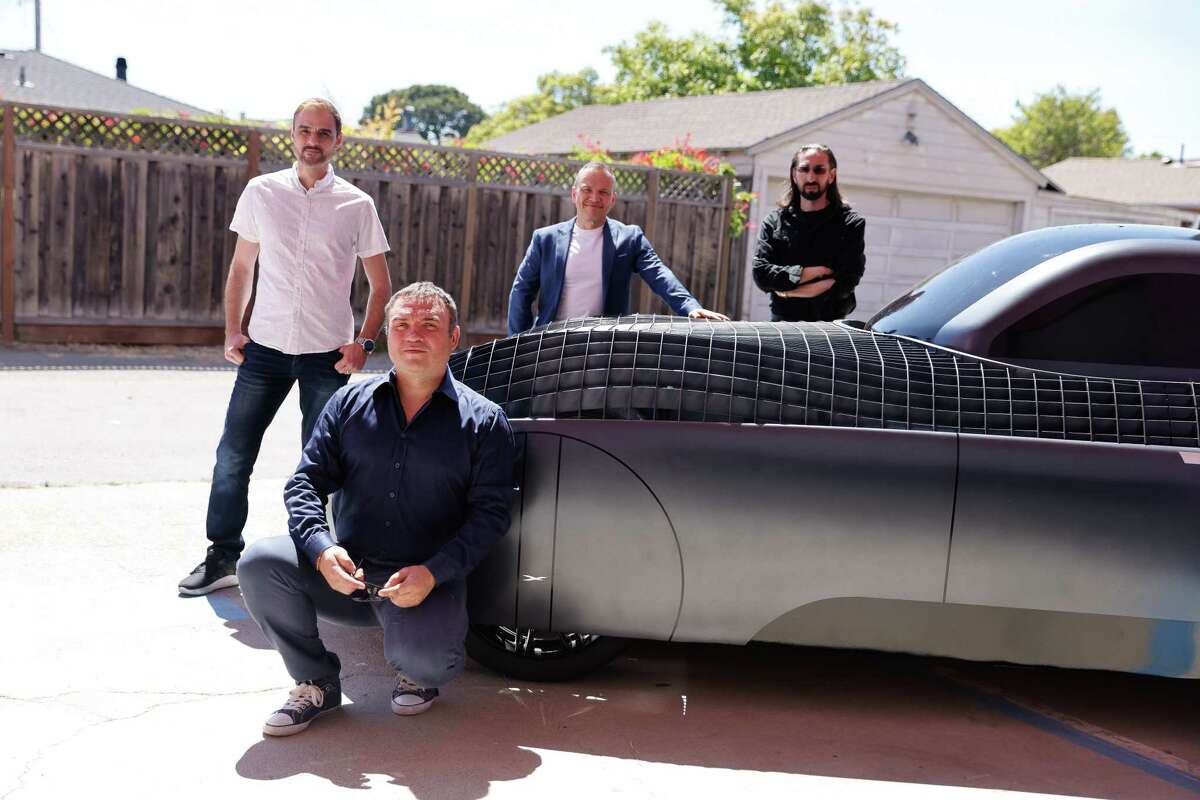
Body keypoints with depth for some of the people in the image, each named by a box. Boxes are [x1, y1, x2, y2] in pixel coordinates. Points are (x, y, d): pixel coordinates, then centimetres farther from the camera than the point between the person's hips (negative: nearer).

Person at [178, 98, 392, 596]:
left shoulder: (357, 205, 0)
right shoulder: (261, 192, 4)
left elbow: (381, 284, 6)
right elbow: (241, 267, 13)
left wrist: (363, 343, -5)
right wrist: (232, 331, 3)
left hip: (327, 354, -1)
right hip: (265, 348, 2)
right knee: (233, 455, 3)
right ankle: (222, 556, 17)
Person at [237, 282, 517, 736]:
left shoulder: (483, 421, 1)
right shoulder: (350, 402, 9)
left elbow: (490, 512, -5)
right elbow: (306, 481, 5)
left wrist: (433, 572, -20)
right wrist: (323, 549, -16)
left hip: (428, 582, -3)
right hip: (346, 575, 3)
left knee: (424, 658, -32)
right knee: (260, 562, -21)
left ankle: (418, 676, 11)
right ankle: (316, 684, 2)